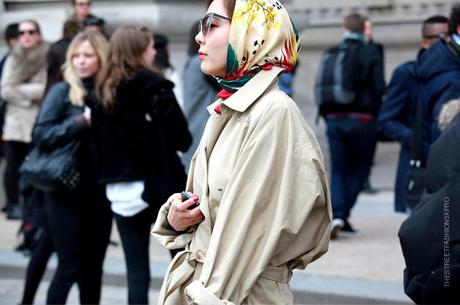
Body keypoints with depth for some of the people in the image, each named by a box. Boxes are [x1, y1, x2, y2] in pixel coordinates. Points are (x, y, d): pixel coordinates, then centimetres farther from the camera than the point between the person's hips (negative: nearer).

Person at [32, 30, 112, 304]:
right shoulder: (63, 91, -5)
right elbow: (41, 134, -13)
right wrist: (80, 122, -21)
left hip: (99, 191, 4)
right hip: (66, 190, -4)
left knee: (93, 266, 11)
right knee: (70, 266, -3)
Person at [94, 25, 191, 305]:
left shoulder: (105, 92, 4)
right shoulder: (156, 87, -9)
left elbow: (101, 142, 6)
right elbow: (182, 138, -6)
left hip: (121, 190, 4)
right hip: (161, 184, -4)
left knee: (137, 272, 5)